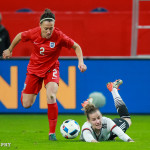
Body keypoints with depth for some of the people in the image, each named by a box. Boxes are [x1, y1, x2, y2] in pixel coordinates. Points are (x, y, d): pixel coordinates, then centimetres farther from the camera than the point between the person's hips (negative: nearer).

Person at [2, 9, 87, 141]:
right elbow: (19, 36, 3)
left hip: (51, 69, -2)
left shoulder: (59, 37, -24)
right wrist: (9, 50, 16)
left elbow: (76, 47, -9)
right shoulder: (33, 33, -20)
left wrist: (81, 62, -22)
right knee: (26, 104, 4)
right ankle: (26, 91, 45)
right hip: (34, 68, 2)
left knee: (51, 97, -27)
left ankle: (52, 132, -14)